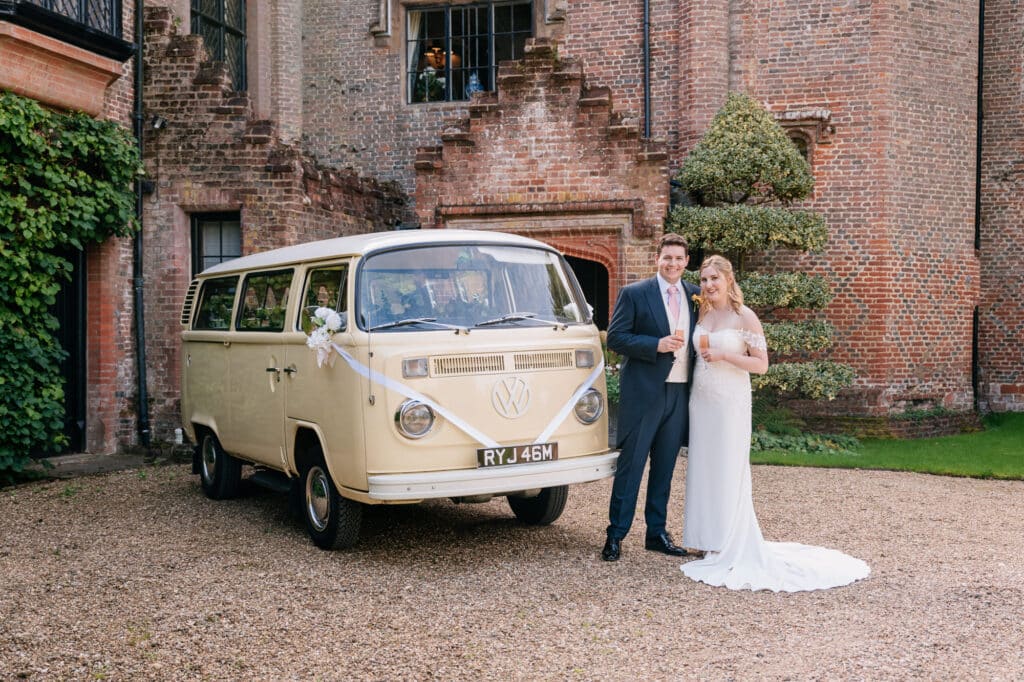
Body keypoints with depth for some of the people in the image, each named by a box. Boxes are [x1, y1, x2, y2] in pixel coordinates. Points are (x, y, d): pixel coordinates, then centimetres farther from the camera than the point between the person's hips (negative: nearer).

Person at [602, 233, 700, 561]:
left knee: (665, 467, 12)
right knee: (630, 464, -1)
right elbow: (615, 337, -8)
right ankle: (615, 535, 8)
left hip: (679, 393, 5)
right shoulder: (634, 294, -3)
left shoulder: (695, 296, 11)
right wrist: (657, 345, -18)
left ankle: (657, 532, 23)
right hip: (643, 392, -5)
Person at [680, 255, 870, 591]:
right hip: (701, 401, 6)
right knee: (703, 471, 8)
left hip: (730, 403, -6)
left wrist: (725, 355, -18)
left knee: (728, 474, -2)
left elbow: (761, 364, -9)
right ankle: (711, 543, 19)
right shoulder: (702, 314, 9)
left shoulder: (745, 317, -8)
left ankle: (732, 551, 8)